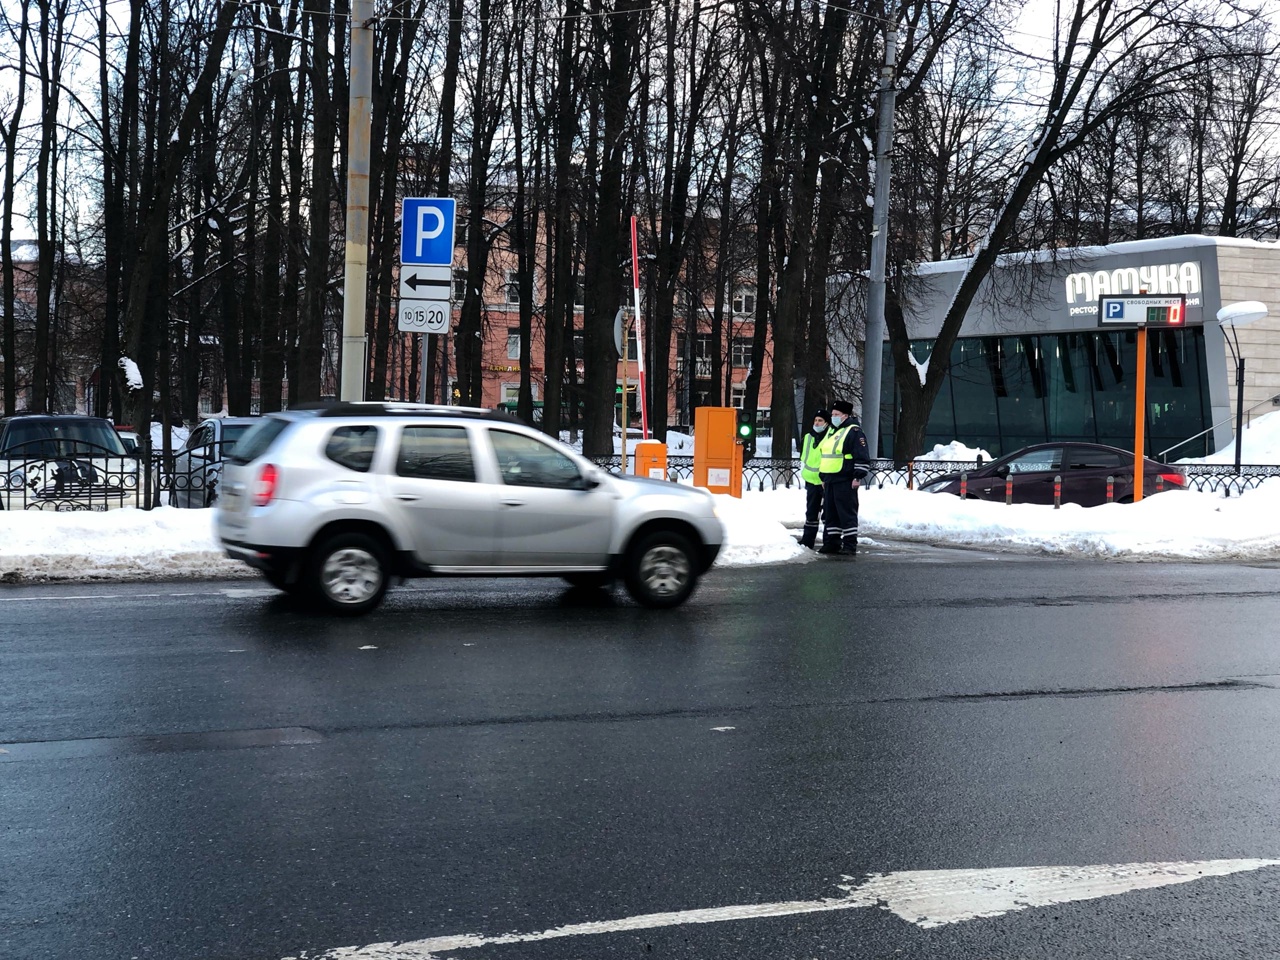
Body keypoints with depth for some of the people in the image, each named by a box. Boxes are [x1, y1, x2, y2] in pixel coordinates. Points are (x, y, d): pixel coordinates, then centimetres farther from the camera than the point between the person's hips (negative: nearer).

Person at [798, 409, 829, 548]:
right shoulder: (808, 437, 9)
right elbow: (803, 455, 24)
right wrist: (803, 471, 18)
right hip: (811, 480, 6)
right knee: (811, 512, 12)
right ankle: (807, 540, 18)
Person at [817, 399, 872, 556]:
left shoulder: (854, 431, -9)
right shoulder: (831, 432, 20)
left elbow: (862, 457, -14)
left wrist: (858, 476, -18)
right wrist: (823, 477, 24)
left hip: (845, 481, -9)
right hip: (829, 480, 9)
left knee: (847, 513, -6)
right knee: (830, 513, 11)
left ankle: (850, 545, -3)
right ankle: (832, 543, 17)